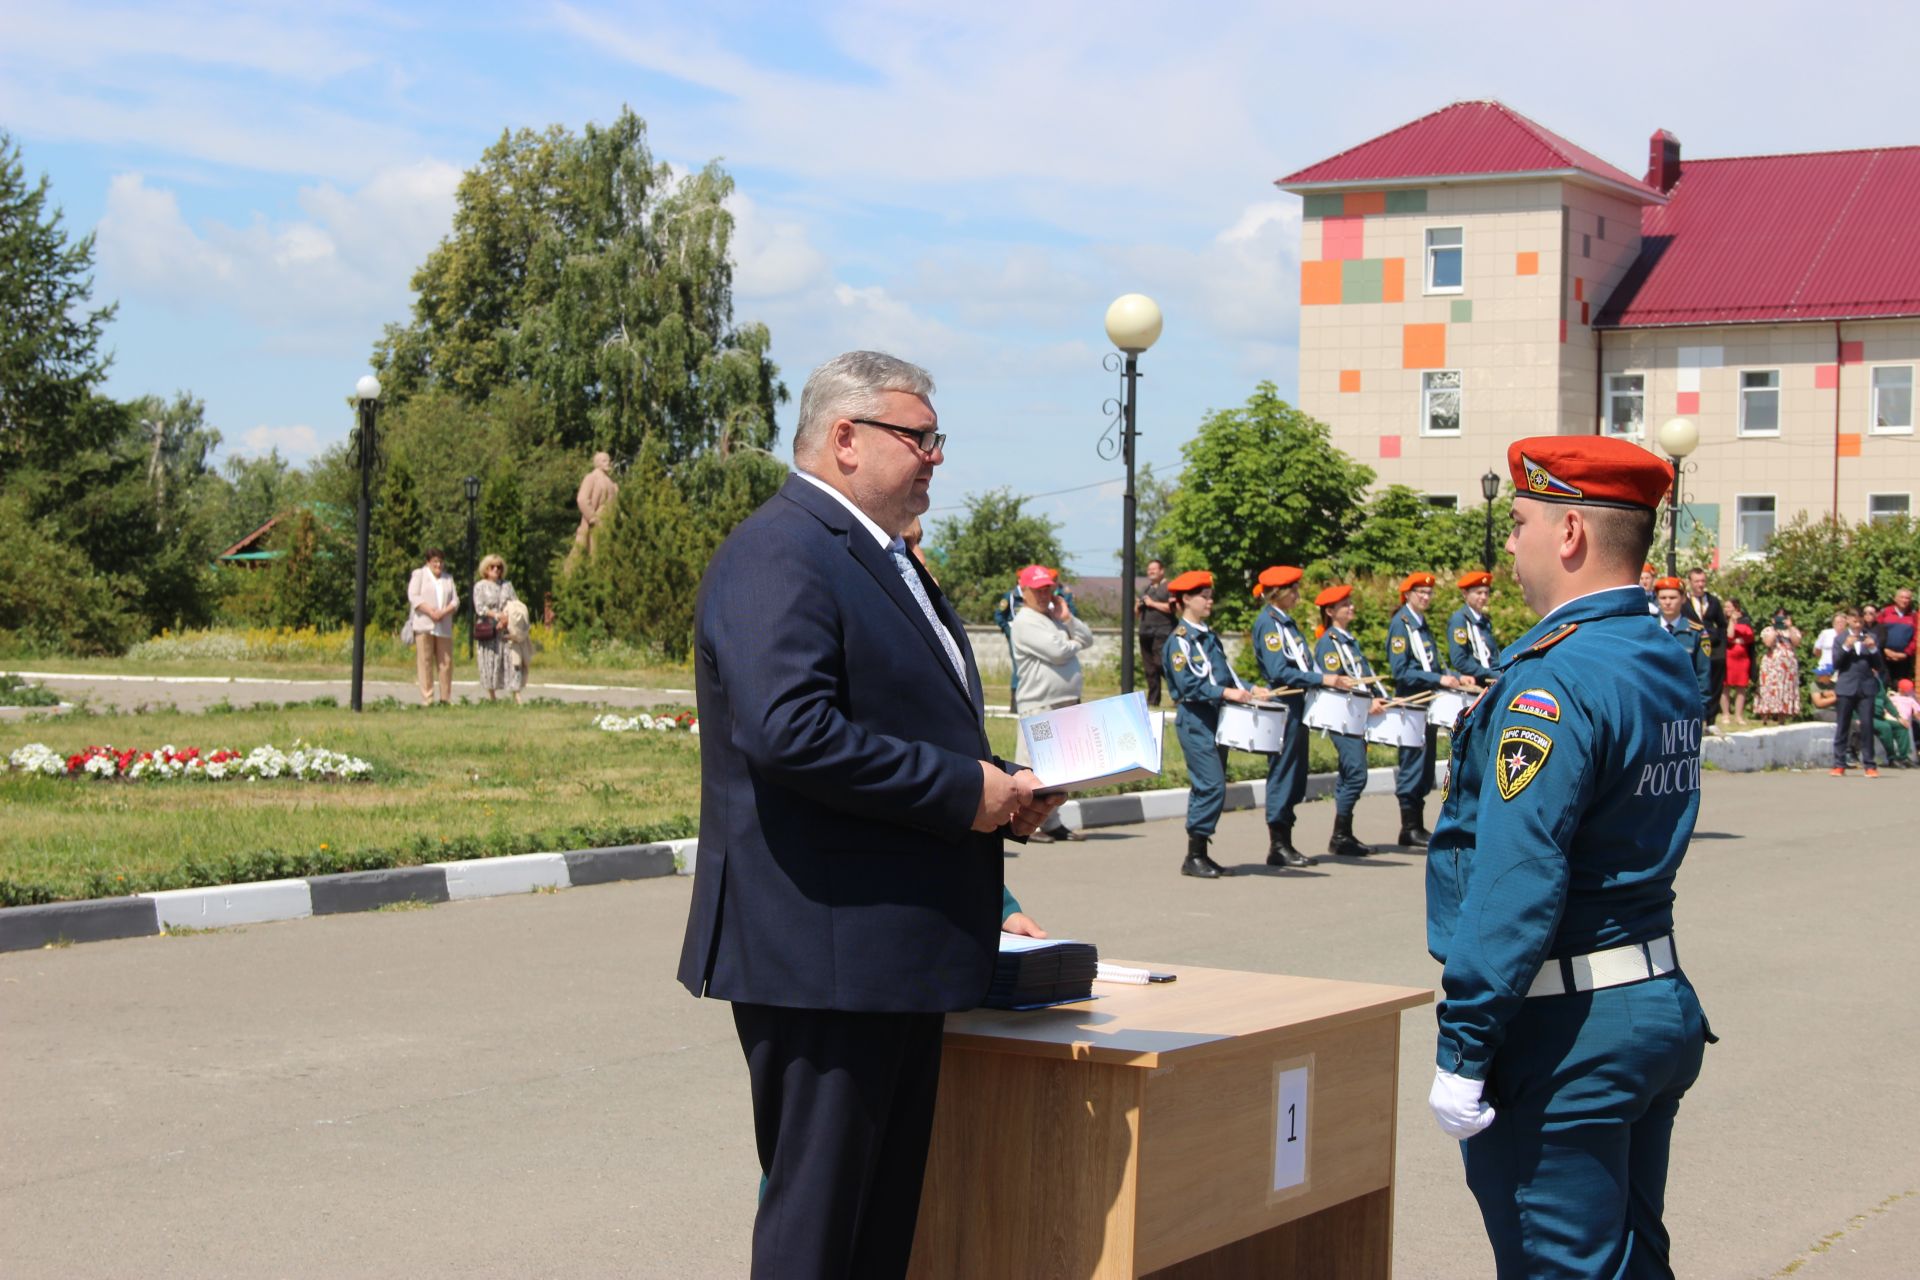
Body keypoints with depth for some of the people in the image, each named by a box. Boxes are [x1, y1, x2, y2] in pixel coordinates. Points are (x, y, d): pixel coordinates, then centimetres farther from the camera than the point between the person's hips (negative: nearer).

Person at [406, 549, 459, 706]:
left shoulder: (448, 578, 20)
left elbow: (455, 601, 12)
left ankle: (446, 699, 4)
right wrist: (430, 612, -14)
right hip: (424, 625, -3)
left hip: (444, 627, 3)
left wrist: (444, 612, -9)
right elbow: (413, 596, -3)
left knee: (446, 662, 0)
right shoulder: (419, 574, 10)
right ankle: (426, 699, -6)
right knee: (425, 662, -6)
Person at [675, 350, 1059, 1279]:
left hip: (903, 950, 10)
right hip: (824, 950, -10)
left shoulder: (881, 561, 20)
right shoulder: (778, 556, -14)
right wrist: (964, 791, -20)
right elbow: (787, 730, -27)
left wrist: (1004, 790, 8)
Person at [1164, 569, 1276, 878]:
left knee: (1210, 788, 9)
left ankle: (1200, 854, 15)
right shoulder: (1180, 640, -9)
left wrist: (1249, 690, 5)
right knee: (1211, 786, -14)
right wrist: (1225, 692, -24)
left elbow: (1225, 675, 21)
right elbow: (1187, 684, -18)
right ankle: (1194, 857, -8)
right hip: (1195, 721, -9)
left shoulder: (1210, 637, 18)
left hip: (1216, 720, 9)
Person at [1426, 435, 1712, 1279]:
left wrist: (1462, 1050, -21)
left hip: (1564, 1040, -9)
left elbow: (1516, 884, -24)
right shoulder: (1668, 665, 10)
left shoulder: (1555, 681, -20)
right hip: (1662, 1005, 9)